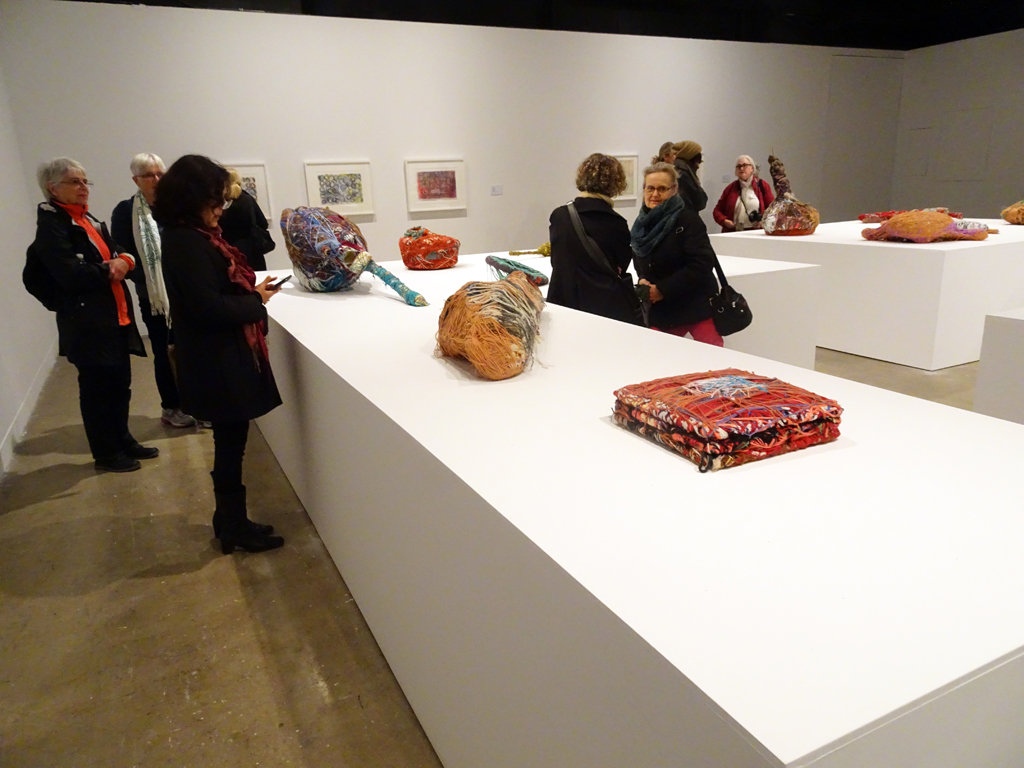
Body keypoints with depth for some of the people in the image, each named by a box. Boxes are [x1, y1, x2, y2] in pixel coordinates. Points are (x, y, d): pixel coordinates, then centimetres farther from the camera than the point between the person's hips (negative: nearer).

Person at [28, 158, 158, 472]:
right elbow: (71, 274, -22)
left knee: (120, 384, 15)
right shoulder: (51, 225, -11)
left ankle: (122, 440, 31)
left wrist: (123, 261, -9)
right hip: (86, 321, -8)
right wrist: (109, 271, -8)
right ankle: (105, 453, 16)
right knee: (96, 388, 3)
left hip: (115, 314, 8)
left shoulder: (89, 220, 16)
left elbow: (115, 256, 14)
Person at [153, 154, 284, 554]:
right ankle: (235, 528, 17)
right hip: (216, 360, -10)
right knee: (231, 441, 2)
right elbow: (209, 307, -24)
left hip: (221, 355, 10)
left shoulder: (191, 236, 11)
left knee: (230, 440, 17)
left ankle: (230, 519, 30)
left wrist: (251, 290, -2)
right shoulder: (187, 242, -19)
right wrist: (255, 300, -11)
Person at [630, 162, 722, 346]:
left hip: (696, 307, -5)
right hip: (659, 310, 6)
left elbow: (702, 264, -20)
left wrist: (663, 289, -21)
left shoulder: (687, 219, -12)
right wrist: (642, 281, -4)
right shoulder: (642, 223, 8)